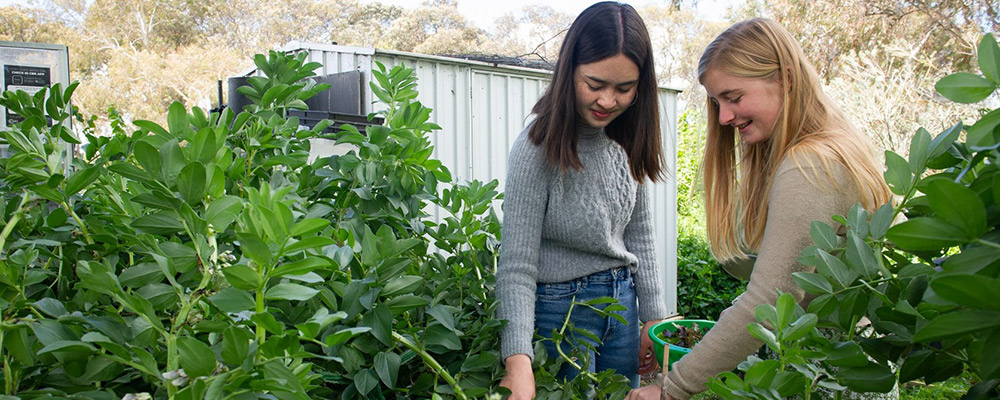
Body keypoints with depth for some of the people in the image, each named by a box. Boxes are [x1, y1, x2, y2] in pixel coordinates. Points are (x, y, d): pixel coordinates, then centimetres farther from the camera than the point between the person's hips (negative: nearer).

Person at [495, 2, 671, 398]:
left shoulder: (627, 141, -2)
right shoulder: (537, 149, -21)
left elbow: (640, 234, 8)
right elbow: (516, 266, -23)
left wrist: (654, 318, 6)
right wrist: (519, 363, -33)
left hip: (622, 300, 6)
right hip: (561, 306, -6)